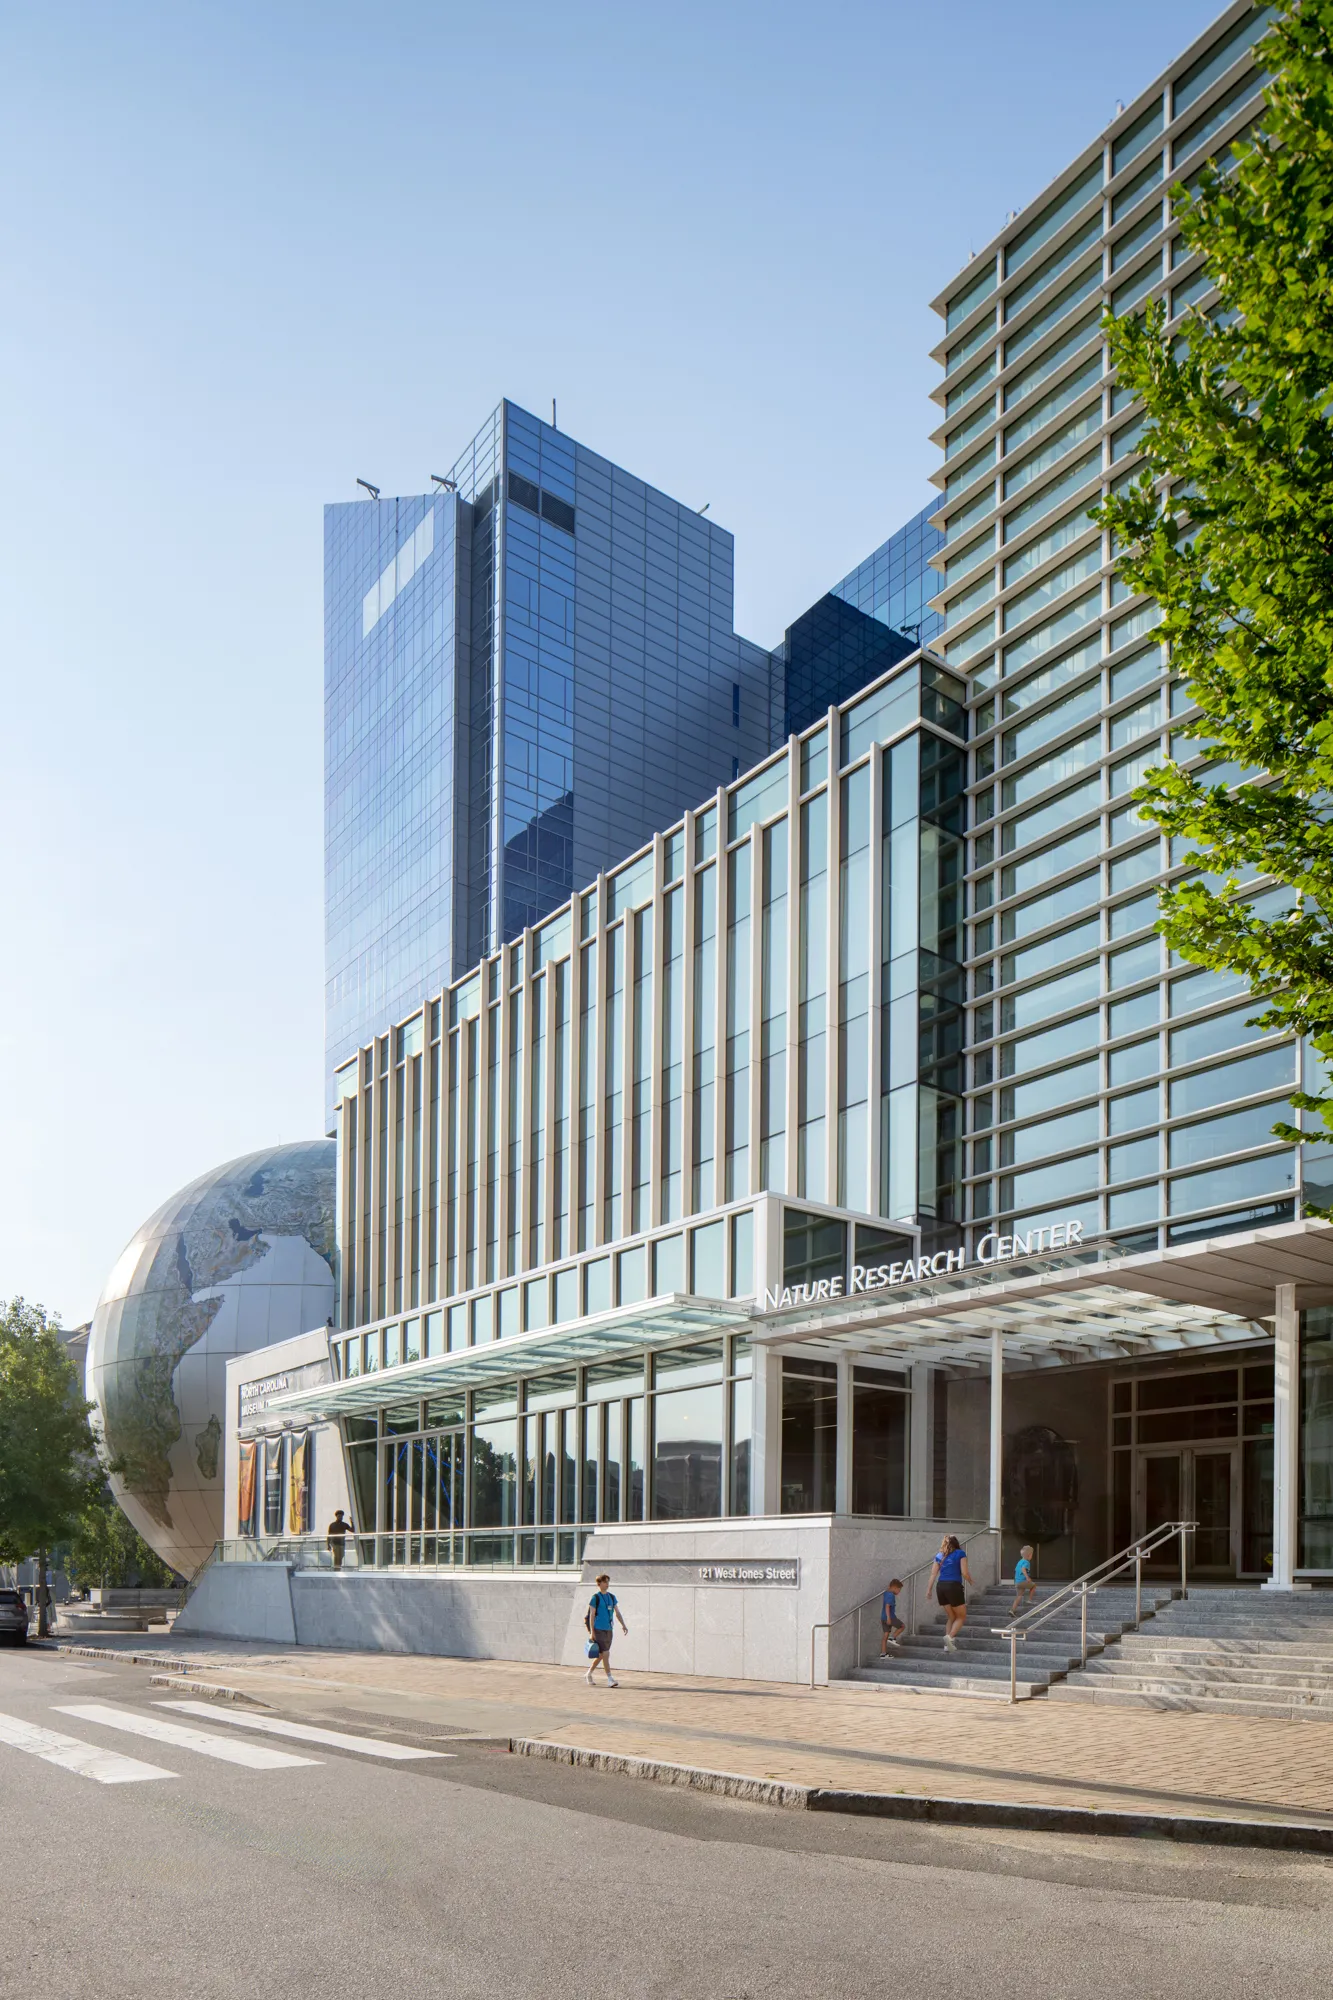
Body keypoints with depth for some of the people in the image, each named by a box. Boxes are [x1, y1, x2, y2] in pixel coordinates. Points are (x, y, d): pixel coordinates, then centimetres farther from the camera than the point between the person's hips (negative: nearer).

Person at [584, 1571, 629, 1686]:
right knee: (605, 1653, -11)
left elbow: (617, 1612, 14)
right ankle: (609, 1679, -8)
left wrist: (623, 1625, 4)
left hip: (608, 1630, 6)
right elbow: (592, 1615, -7)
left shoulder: (611, 1597, 12)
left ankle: (589, 1673, 29)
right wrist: (592, 1632, -11)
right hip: (598, 1629, -6)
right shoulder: (595, 1597, -5)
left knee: (601, 1655, 11)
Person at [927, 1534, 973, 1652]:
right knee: (961, 1617, 8)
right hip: (954, 1586, -5)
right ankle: (950, 1637, -17)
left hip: (940, 1587, 5)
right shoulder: (960, 1554, 4)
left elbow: (933, 1574, 8)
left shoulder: (939, 1556, 15)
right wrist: (971, 1581, 15)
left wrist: (928, 1590, 6)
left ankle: (948, 1644, 8)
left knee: (951, 1617, 18)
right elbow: (965, 1573, -4)